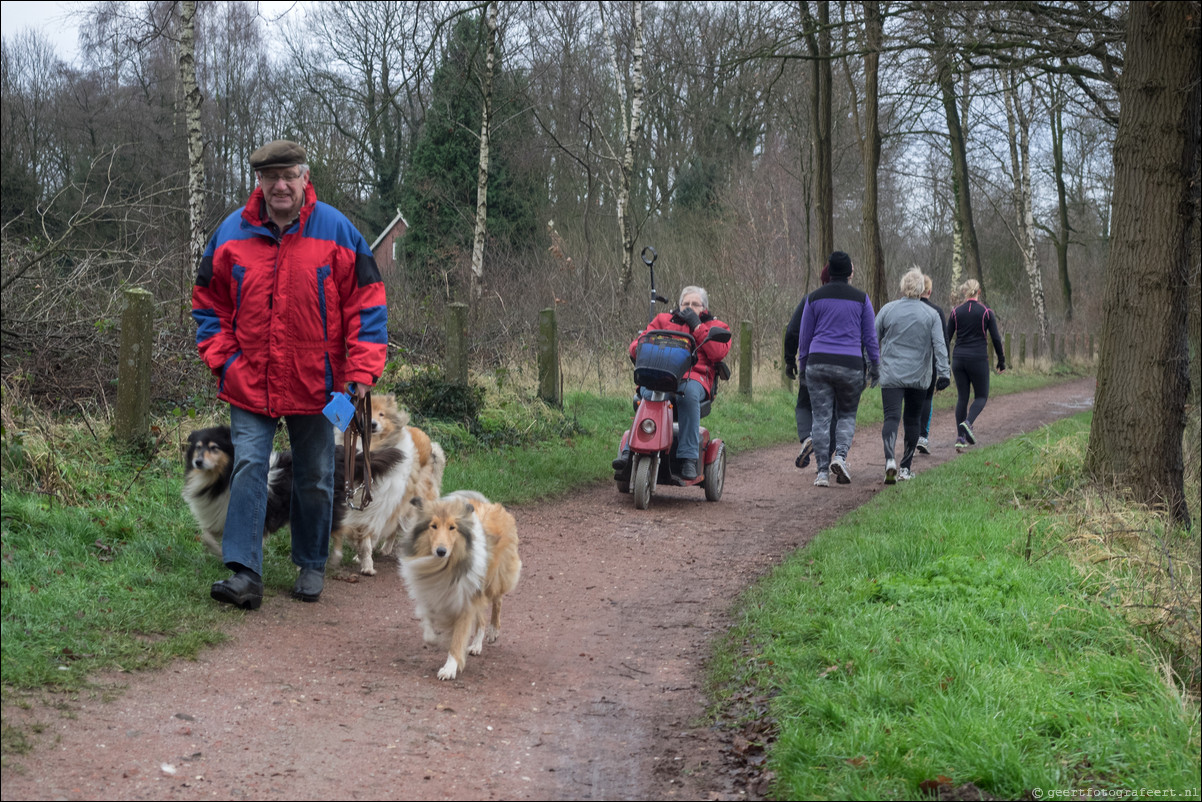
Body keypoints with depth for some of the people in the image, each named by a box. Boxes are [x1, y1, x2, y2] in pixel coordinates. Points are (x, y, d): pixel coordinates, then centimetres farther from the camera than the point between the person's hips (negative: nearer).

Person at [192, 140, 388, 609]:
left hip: (314, 383, 0)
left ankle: (311, 566, 26)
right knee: (248, 469, -10)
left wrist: (361, 371, -9)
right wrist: (220, 359, -3)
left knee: (314, 478, 10)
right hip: (249, 382, 1)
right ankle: (244, 574, -11)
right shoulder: (232, 234, 0)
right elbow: (210, 303, 10)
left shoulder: (336, 232, -5)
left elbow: (366, 303, -2)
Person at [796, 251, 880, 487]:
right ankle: (840, 455, -11)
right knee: (847, 415, 14)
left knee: (821, 417, 2)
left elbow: (804, 336, 9)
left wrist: (802, 366, 19)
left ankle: (822, 472, -3)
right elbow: (870, 337, 5)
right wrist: (875, 367, 14)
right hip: (850, 365, -1)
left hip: (818, 363, 1)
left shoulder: (815, 298, 5)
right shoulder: (861, 299, 3)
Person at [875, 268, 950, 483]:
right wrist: (943, 374, -4)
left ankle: (890, 459, -33)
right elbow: (940, 346, -4)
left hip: (891, 375, -1)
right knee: (912, 420, 13)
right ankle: (905, 468, 16)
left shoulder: (887, 310, 2)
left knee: (891, 417, -8)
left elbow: (873, 340, 7)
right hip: (918, 377, 1)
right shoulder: (931, 314, 3)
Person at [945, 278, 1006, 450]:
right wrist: (1001, 361, 7)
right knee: (981, 396, 10)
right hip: (978, 359, -3)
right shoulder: (987, 312, -4)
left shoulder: (955, 312, 3)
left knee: (962, 397, 9)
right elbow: (996, 339, -3)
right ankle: (968, 423, -17)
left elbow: (947, 338, 4)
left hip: (959, 359, 3)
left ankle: (960, 437, 3)